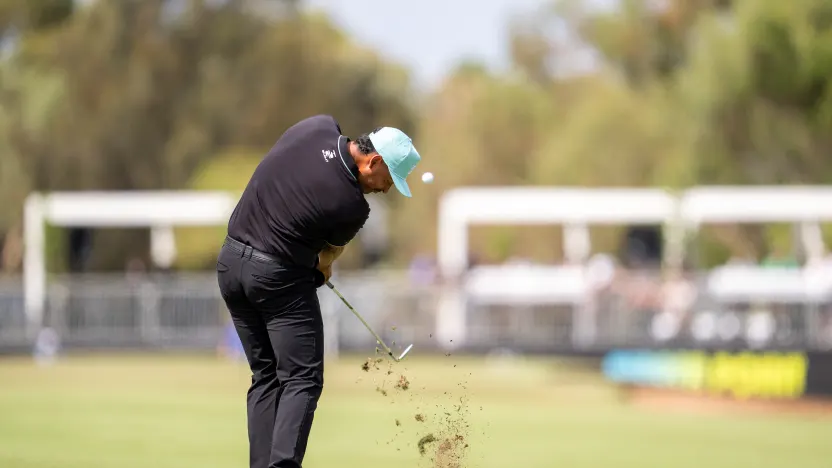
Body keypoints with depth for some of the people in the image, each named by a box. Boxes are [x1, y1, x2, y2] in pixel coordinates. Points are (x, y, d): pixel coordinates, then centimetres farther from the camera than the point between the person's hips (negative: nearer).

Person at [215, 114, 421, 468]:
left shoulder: (319, 127, -4)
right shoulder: (352, 206, -17)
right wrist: (323, 266, 31)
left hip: (231, 262, 7)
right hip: (279, 276, -7)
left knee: (265, 376, 13)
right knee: (302, 380, -3)